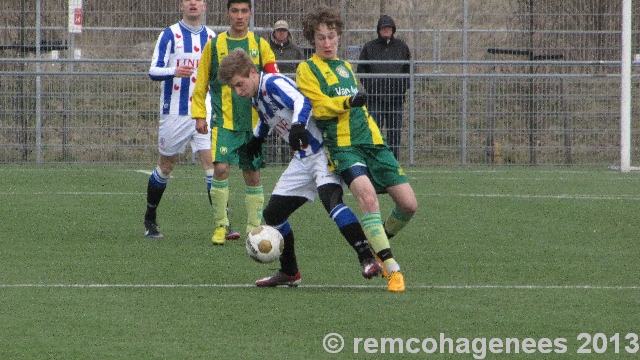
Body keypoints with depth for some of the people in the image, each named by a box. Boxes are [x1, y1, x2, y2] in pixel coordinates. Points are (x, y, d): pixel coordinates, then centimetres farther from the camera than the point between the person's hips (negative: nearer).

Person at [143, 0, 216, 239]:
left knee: (212, 162, -12)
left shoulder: (212, 38, 10)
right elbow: (153, 71, -9)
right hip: (175, 113, -2)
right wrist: (174, 71, -27)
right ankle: (150, 220, 27)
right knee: (166, 166, 9)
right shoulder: (170, 35, -2)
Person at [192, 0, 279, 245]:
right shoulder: (214, 45, 3)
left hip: (254, 121, 2)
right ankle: (221, 226, -6)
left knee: (252, 175, 5)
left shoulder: (260, 45, 6)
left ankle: (255, 229, 14)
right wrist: (199, 115, 1)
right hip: (223, 121, -1)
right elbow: (201, 84, 7)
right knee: (221, 168, -16)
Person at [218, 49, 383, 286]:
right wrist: (257, 137, 46)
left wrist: (298, 125, -54)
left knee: (330, 199, -32)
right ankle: (289, 273, 23)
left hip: (323, 152, -10)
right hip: (302, 160, 10)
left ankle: (368, 260, -35)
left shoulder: (274, 83, -17)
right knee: (273, 214, 9)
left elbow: (301, 101, -36)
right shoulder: (256, 98, 10)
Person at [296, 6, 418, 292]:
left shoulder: (346, 67, 24)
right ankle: (392, 269, -31)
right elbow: (318, 107, -12)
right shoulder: (307, 69, 3)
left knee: (409, 204, -2)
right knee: (366, 194, -31)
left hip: (372, 142, 7)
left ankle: (379, 244, 26)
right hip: (342, 147, -7)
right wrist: (349, 101, -22)